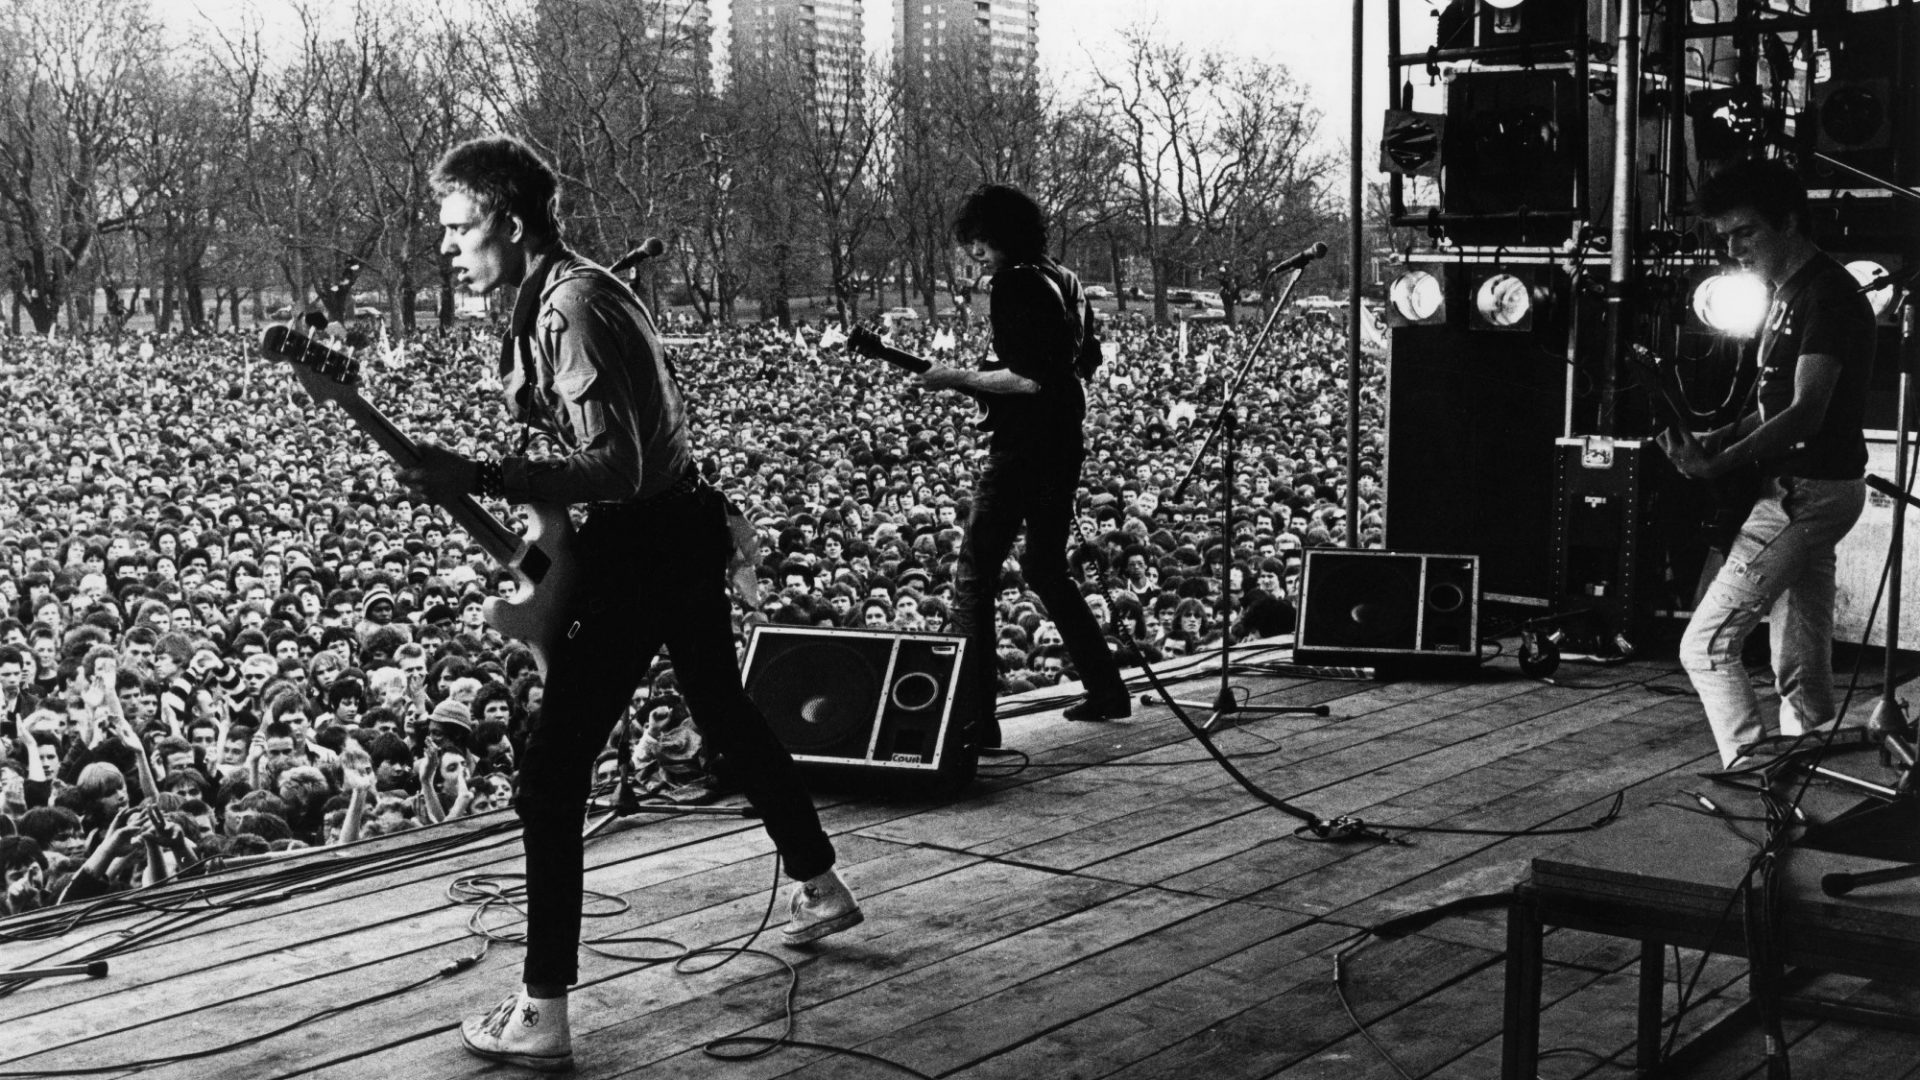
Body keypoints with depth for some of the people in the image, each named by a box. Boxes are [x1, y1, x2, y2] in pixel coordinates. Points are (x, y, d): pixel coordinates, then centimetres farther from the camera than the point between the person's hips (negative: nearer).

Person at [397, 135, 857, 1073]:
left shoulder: (570, 311, -21)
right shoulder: (571, 289, 10)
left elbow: (616, 471, -28)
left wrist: (477, 480, -32)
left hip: (645, 547, -11)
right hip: (683, 532, 11)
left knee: (550, 776, -8)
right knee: (725, 712, 27)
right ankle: (819, 886, 44)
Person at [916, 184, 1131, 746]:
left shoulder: (1015, 284, -15)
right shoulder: (1063, 279, 13)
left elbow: (1029, 379, -23)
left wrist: (959, 378, -13)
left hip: (1022, 450, -10)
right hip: (1064, 441, 10)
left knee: (973, 575, -6)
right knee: (1045, 567, 23)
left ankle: (975, 716, -12)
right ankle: (1106, 688, 26)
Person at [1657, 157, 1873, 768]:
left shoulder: (1827, 294, -15)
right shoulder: (1789, 294, 17)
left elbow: (1807, 412, -23)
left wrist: (1719, 464, -31)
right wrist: (1719, 438, 3)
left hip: (1807, 493, -10)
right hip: (1801, 493, 10)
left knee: (1706, 644, -11)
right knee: (1802, 664, 12)